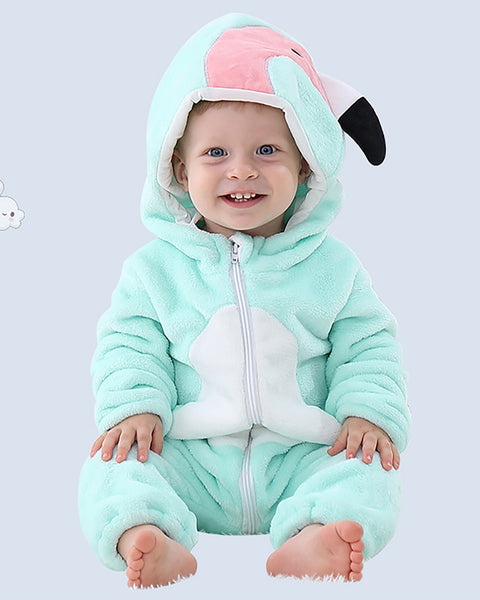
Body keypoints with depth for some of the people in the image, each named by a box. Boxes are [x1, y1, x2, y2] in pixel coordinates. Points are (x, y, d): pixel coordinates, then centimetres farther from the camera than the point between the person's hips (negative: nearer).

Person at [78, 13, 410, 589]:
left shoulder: (331, 264, 5)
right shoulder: (156, 265, 5)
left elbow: (367, 345, 7)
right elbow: (129, 343, 5)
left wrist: (367, 412, -10)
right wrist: (133, 405, -14)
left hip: (300, 458, 0)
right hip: (188, 461, 0)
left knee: (368, 475, -25)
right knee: (113, 469, -23)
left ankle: (309, 541, -49)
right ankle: (145, 535, -47)